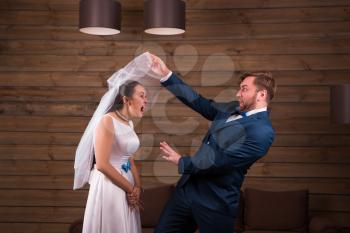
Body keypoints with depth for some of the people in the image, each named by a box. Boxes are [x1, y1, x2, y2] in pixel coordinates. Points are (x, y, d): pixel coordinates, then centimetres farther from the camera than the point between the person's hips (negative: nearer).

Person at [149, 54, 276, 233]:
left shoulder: (262, 132, -18)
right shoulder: (233, 109, 8)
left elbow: (222, 161, -21)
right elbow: (201, 103, 13)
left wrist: (181, 161, -10)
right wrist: (166, 75, 8)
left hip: (215, 201, -8)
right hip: (188, 188, 8)